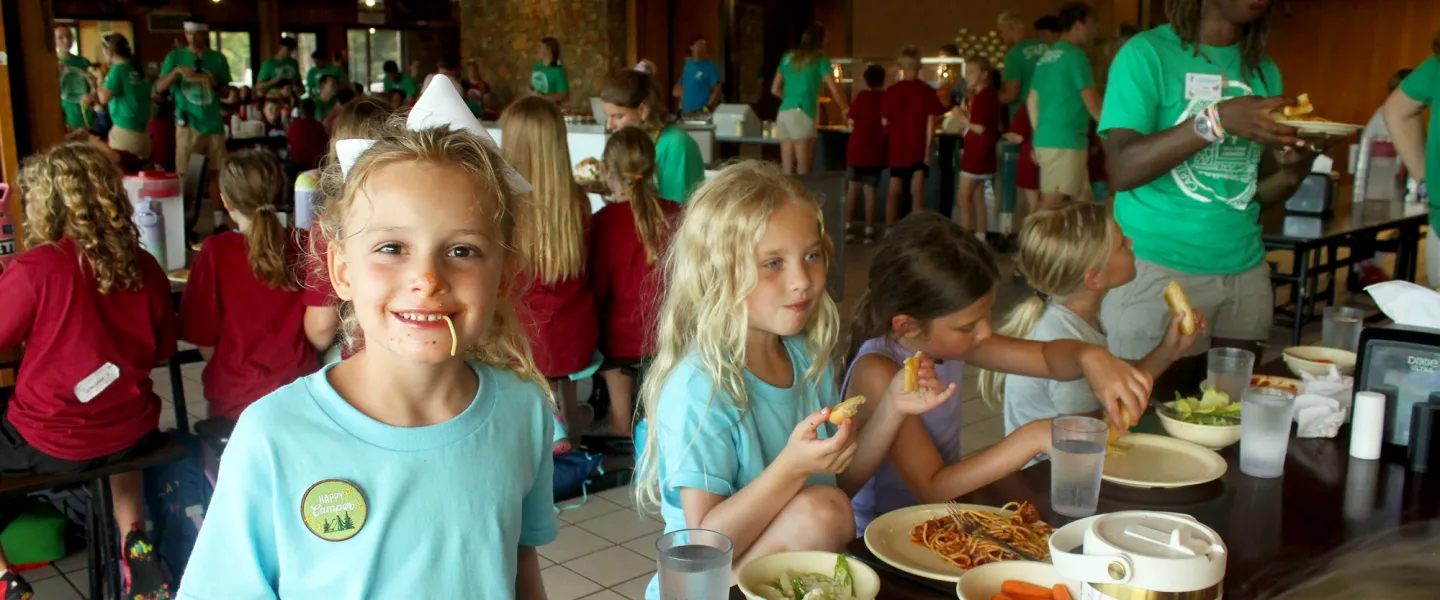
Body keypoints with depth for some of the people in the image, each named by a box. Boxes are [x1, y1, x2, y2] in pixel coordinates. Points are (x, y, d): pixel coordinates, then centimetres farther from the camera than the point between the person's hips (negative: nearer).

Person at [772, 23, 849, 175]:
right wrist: (846, 110, 16)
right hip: (801, 115, -6)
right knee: (803, 168, -7)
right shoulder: (820, 59, 2)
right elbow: (834, 90, 1)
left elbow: (775, 89, 21)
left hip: (784, 114, 6)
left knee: (787, 170, 3)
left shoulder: (788, 57, 17)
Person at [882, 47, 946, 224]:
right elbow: (930, 122, -9)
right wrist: (928, 148, -5)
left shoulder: (891, 90, -3)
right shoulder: (926, 90, -7)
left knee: (894, 192, 11)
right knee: (917, 191, -1)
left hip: (897, 147, 2)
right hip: (918, 148, -2)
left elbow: (885, 121, 0)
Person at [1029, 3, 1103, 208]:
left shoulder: (1046, 56, 17)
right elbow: (1091, 101, -11)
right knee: (1052, 203, -9)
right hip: (1065, 141, -9)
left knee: (1081, 200, 11)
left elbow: (1032, 100, 19)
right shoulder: (1075, 55, -9)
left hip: (1046, 139, 9)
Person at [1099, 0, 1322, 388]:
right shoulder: (1148, 53, -5)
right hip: (1156, 270, -5)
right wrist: (1216, 121, -24)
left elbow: (1258, 192, 14)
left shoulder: (1264, 71, 12)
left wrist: (1294, 168, -8)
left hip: (1245, 271, 6)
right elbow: (1121, 170, -16)